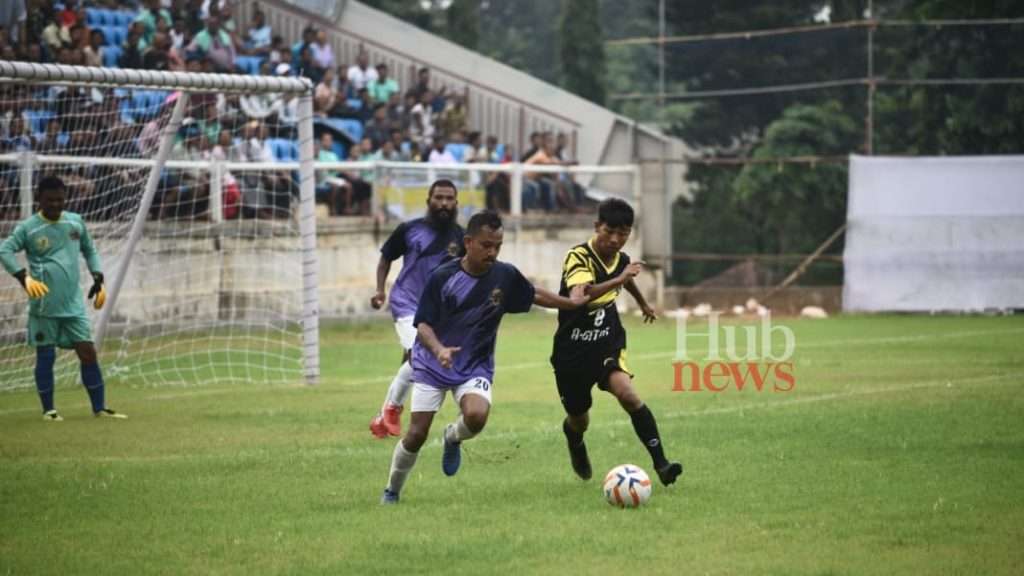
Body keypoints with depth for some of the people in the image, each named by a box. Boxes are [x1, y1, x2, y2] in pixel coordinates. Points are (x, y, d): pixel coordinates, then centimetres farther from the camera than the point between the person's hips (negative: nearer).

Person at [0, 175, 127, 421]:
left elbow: (89, 250, 22)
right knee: (45, 356, 3)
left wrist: (98, 278, 10)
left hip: (74, 305, 3)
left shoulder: (76, 222, 8)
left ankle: (99, 408, 7)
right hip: (44, 306, -3)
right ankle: (48, 409, 14)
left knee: (88, 352, 0)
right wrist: (25, 277, -26)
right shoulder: (28, 227, -6)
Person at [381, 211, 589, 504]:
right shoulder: (442, 277, -14)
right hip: (432, 366, -1)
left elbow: (533, 295, 16)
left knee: (476, 416, -29)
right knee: (416, 435, -6)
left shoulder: (506, 276, -6)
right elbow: (423, 325, -14)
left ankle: (453, 438, 8)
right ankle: (392, 491, 19)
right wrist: (439, 350, -32)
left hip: (476, 367, 1)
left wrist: (570, 302, 21)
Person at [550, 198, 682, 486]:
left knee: (626, 393, -26)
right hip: (572, 351, -3)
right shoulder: (578, 257, -21)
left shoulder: (621, 259, 0)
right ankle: (575, 445, 51)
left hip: (608, 345, 3)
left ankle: (660, 463, -28)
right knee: (579, 422, 13)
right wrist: (618, 280, -52)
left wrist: (643, 303, 43)